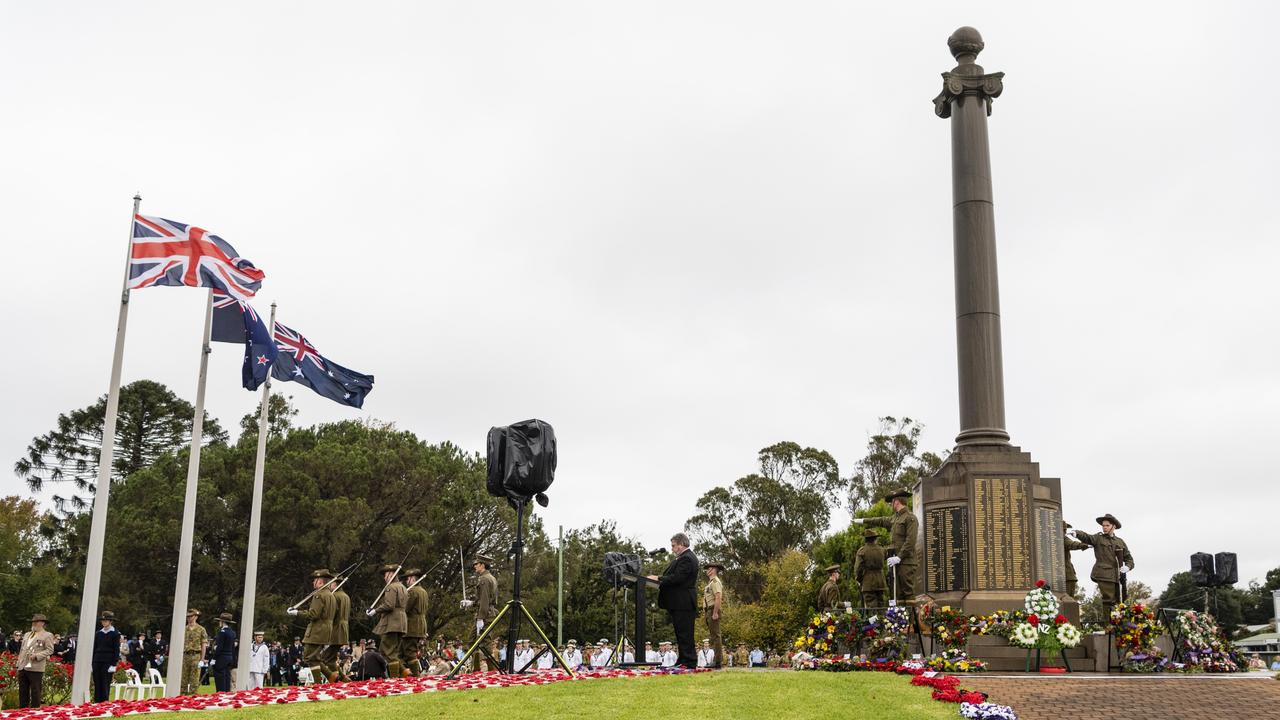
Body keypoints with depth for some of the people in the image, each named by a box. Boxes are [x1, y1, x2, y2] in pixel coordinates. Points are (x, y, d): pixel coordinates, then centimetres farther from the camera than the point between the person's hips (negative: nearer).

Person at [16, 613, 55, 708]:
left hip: (35, 668, -7)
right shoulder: (27, 634, 21)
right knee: (22, 692, 10)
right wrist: (18, 663, 13)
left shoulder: (47, 635, 0)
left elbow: (49, 650, -7)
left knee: (35, 692, -3)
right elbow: (21, 650, 23)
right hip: (22, 667, 7)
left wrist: (37, 655, -19)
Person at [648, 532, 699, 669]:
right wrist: (659, 580, 5)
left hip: (683, 604, -11)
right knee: (681, 633, 14)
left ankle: (689, 663, -5)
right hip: (679, 603, 11)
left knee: (685, 634, -8)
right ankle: (683, 660, 20)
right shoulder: (682, 557, 17)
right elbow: (673, 576, 18)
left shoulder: (687, 559, -17)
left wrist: (658, 579, -17)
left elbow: (676, 578, -24)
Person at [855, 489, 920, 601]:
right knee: (898, 595, 6)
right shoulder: (895, 518, 20)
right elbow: (882, 521, 38)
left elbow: (910, 541, -16)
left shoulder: (910, 518, -8)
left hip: (907, 563, -9)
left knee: (908, 593, -11)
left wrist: (899, 557, -18)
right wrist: (863, 520, 47)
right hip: (896, 563, 9)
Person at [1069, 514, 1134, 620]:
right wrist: (1077, 533, -38)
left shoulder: (1120, 542, 18)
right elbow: (1087, 537, -16)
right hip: (1104, 575, -5)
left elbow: (1129, 558, 21)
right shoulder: (1098, 538, 4)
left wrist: (1127, 567, -2)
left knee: (1116, 602, 11)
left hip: (1116, 577, 5)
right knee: (1108, 600, -13)